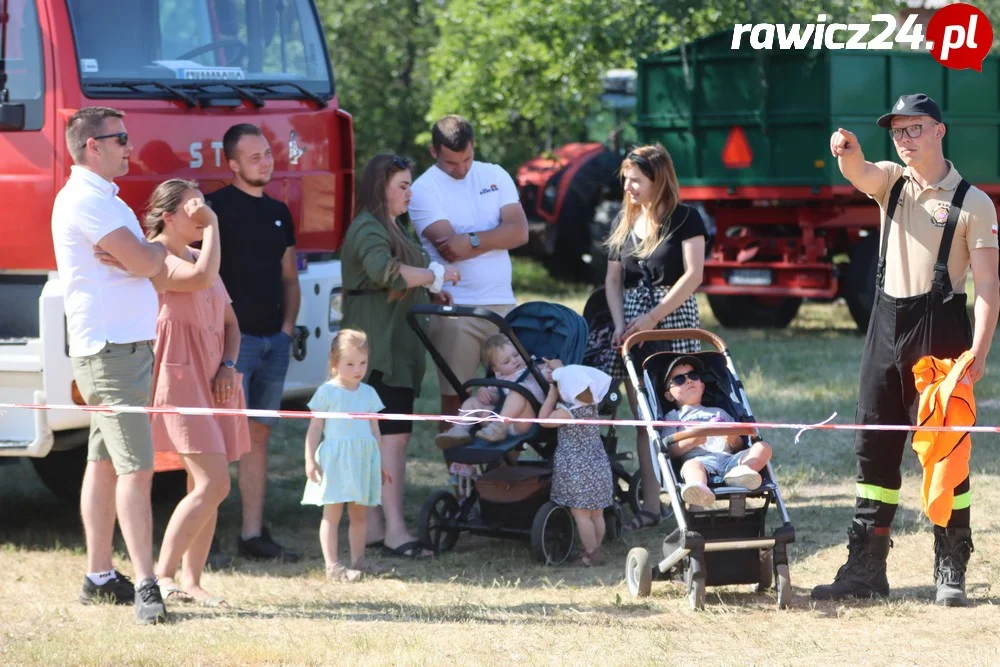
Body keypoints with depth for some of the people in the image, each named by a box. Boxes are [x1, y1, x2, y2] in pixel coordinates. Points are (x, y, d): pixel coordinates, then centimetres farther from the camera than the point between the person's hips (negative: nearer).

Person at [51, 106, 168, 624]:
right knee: (135, 468, -14)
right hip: (110, 349, -10)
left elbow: (140, 260, 16)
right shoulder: (86, 199, -14)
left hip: (125, 344, 10)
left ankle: (98, 576, 17)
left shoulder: (102, 197, 19)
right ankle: (145, 587, -17)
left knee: (104, 462, 12)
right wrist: (164, 246, 4)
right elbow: (145, 264, -18)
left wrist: (145, 251, -8)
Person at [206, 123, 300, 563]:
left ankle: (253, 534, 12)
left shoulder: (278, 213, 17)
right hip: (232, 337, -7)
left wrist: (288, 325, 10)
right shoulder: (216, 207, -5)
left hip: (273, 340, 7)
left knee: (258, 435, 8)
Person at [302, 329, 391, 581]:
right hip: (335, 460, -5)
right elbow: (315, 428, -2)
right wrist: (310, 460, -8)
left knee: (360, 513, 9)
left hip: (363, 460, 5)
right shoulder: (327, 392, -3)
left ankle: (358, 559, 16)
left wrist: (380, 463, 16)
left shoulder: (368, 393, 11)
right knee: (332, 513, -4)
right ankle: (332, 565, -6)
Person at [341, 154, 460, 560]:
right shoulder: (369, 229, -11)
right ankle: (394, 531, -18)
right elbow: (384, 271, -29)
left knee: (382, 438, 10)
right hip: (378, 348, -10)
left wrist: (429, 293, 12)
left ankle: (374, 526, 13)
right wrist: (434, 275, -19)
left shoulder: (397, 228, 23)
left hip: (399, 347, 10)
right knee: (393, 435, -15)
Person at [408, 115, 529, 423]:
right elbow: (449, 250, -14)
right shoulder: (424, 189, -3)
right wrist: (493, 238, -7)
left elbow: (519, 232, -3)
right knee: (455, 396, -2)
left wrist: (472, 241, -15)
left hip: (502, 304, 4)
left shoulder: (495, 176, 9)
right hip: (455, 308, -3)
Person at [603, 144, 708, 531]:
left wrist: (652, 318, -15)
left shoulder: (685, 219, -2)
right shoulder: (625, 222, 14)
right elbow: (613, 280, 15)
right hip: (632, 321, 5)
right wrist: (619, 324, -2)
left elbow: (693, 275, -10)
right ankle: (650, 506, 2)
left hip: (674, 318, -5)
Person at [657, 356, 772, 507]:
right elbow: (669, 450, 9)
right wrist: (691, 441, -10)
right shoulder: (673, 417, 28)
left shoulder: (719, 413, 38)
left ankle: (740, 472, -49)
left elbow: (739, 447, 27)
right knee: (691, 465, -39)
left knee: (763, 447, -18)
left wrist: (735, 441, 2)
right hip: (699, 458, -4)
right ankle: (699, 490, -75)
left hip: (729, 457, 4)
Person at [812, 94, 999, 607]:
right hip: (887, 326, 5)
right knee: (874, 450, 7)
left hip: (940, 330, -5)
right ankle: (865, 569, 12)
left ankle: (951, 572, 3)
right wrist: (847, 152, -38)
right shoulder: (891, 182, 10)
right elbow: (858, 174, -13)